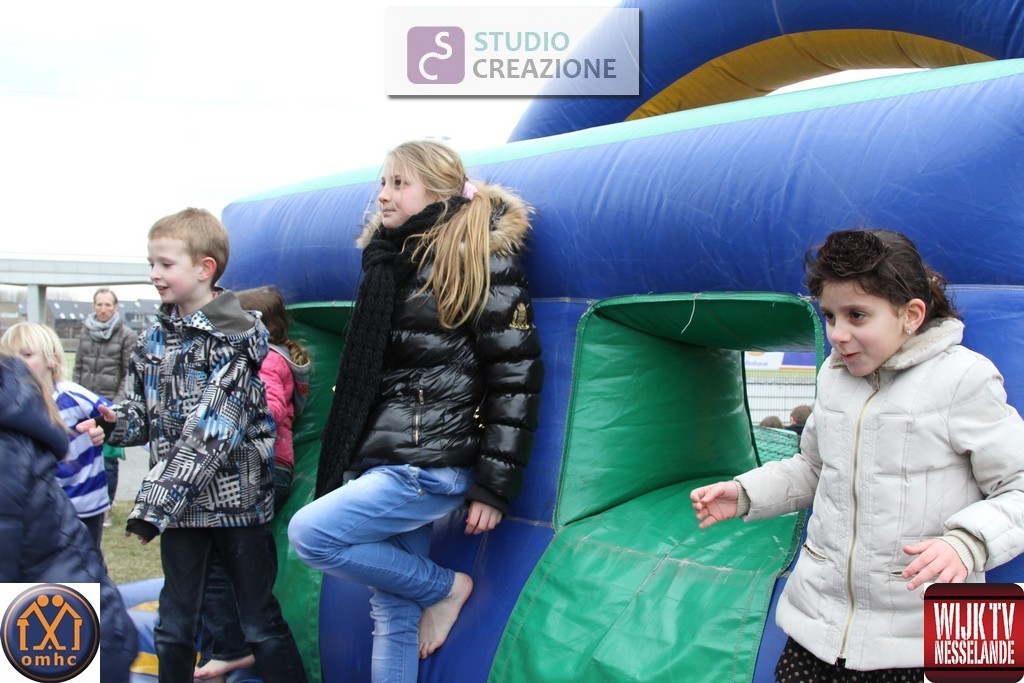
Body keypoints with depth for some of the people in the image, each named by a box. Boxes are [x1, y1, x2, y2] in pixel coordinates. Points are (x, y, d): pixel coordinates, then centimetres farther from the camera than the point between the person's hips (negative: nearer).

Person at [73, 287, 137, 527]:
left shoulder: (126, 335, -1)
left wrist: (118, 403, -9)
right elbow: (78, 367, 16)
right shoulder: (86, 331, 11)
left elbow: (129, 373, -2)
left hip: (111, 403, -4)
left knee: (108, 458, -2)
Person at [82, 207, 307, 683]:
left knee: (261, 625, 4)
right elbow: (142, 415, 14)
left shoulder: (238, 337, -12)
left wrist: (154, 504, -23)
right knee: (174, 627, 13)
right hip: (178, 502, 6)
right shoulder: (154, 341, 9)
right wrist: (112, 421, -11)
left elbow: (212, 431, -20)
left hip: (237, 498, -6)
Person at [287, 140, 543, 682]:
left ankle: (444, 587, 3)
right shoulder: (388, 261, 15)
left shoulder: (480, 262, -9)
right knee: (392, 612, 9)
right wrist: (347, 465, 21)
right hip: (381, 463, 8)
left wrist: (494, 489, -14)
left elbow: (516, 380, -12)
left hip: (430, 465, -8)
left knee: (309, 533, -15)